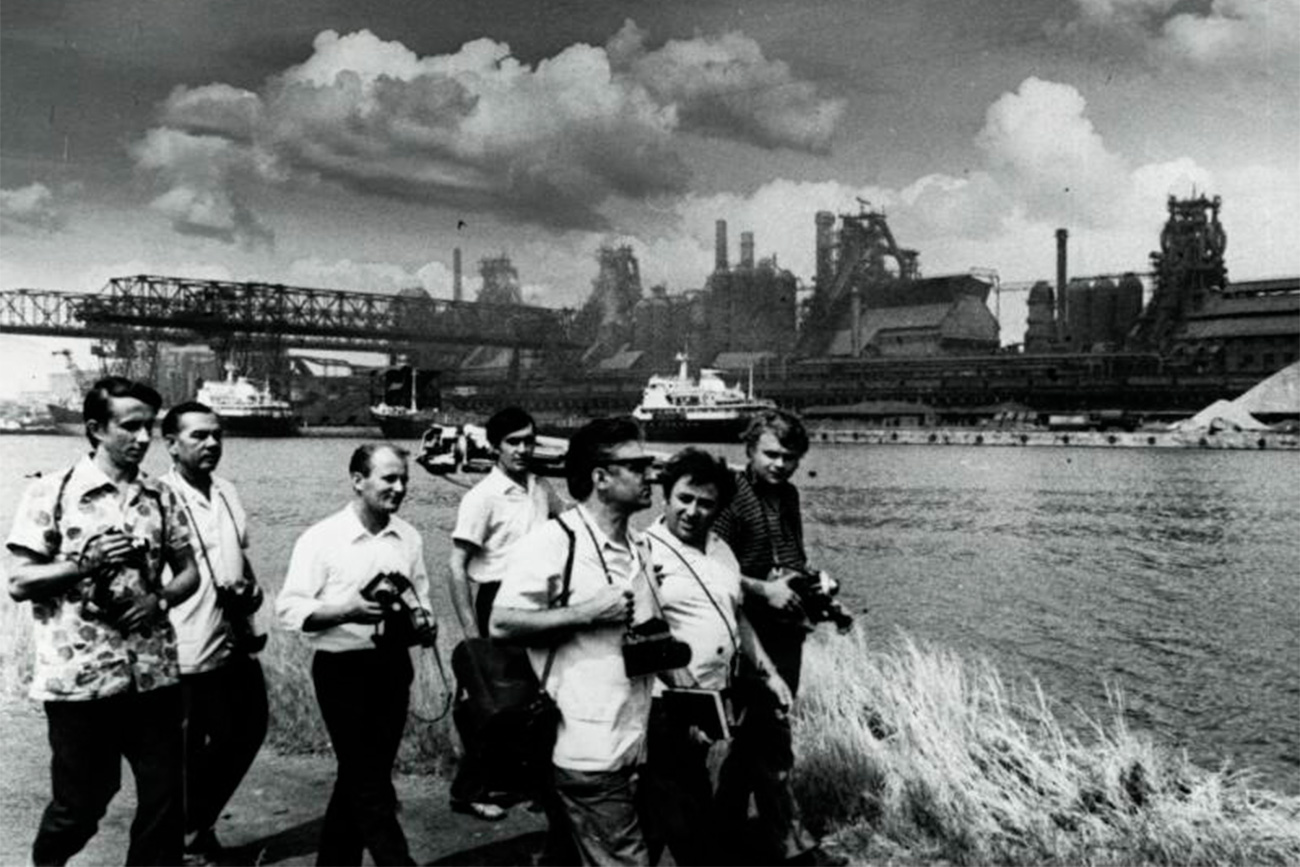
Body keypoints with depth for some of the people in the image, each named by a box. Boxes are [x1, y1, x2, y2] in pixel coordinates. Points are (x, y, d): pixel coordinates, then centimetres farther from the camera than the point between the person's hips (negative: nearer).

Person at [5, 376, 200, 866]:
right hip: (80, 677, -3)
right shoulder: (51, 494, -6)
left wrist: (161, 600, -8)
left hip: (154, 673, 4)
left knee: (164, 797, 6)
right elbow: (18, 583, -6)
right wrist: (85, 564, -19)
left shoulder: (160, 497, 7)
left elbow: (188, 570, 12)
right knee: (82, 801, 10)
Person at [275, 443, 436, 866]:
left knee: (360, 778, 16)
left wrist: (423, 620, -7)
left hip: (393, 665, 6)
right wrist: (346, 610, -24)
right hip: (343, 669, -5)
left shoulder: (409, 538, 5)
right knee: (369, 784, -1)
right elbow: (289, 607, -11)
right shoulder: (320, 539, -10)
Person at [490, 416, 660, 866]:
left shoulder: (639, 547, 14)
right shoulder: (552, 542, -11)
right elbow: (502, 625, -15)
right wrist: (586, 613, -18)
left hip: (638, 746, 7)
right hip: (588, 751, -7)